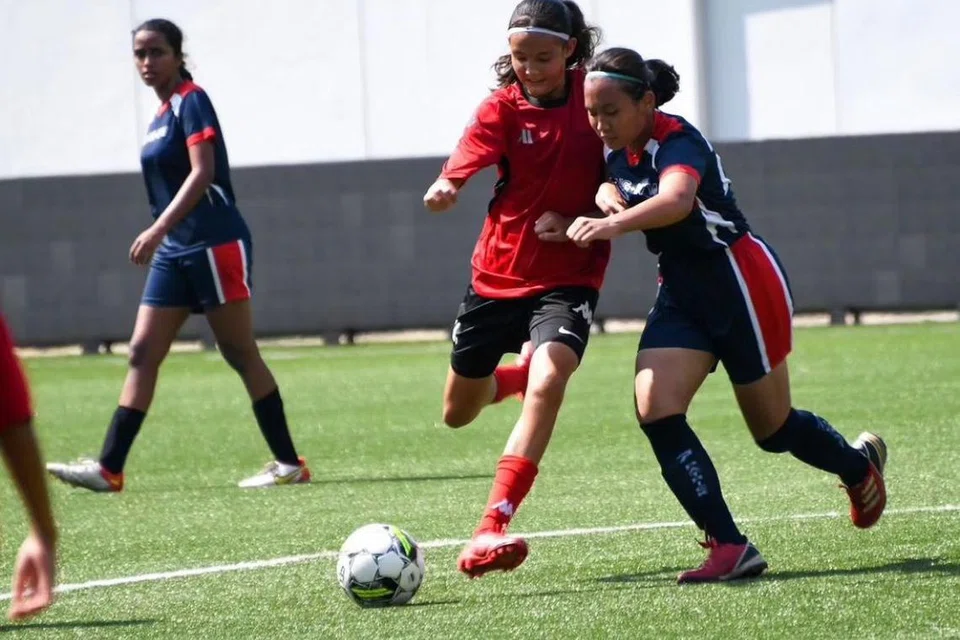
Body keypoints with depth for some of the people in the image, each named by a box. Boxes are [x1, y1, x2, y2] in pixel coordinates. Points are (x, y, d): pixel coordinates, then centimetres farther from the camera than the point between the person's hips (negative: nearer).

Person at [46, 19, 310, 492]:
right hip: (174, 251, 9)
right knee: (142, 353, 2)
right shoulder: (162, 114, 16)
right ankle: (109, 468, -1)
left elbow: (201, 173, -19)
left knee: (241, 355, -4)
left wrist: (157, 230, -27)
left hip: (214, 244, -9)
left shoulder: (191, 102, -9)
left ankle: (290, 463, 3)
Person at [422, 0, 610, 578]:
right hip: (498, 274, 2)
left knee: (547, 384, -30)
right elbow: (463, 167, -25)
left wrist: (584, 223, -18)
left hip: (569, 275, -2)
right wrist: (444, 190, -49)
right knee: (458, 414, 16)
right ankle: (515, 375, 53)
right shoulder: (502, 108, -9)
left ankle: (491, 530, -34)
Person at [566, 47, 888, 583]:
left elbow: (677, 200, -48)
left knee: (773, 429, 8)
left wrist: (615, 224, -66)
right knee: (655, 411, -15)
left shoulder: (677, 142, -25)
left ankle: (860, 464, 41)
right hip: (682, 293, 7)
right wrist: (607, 197, -1)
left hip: (741, 283, -7)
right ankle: (730, 547, -15)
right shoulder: (619, 150, -1)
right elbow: (612, 189, 24)